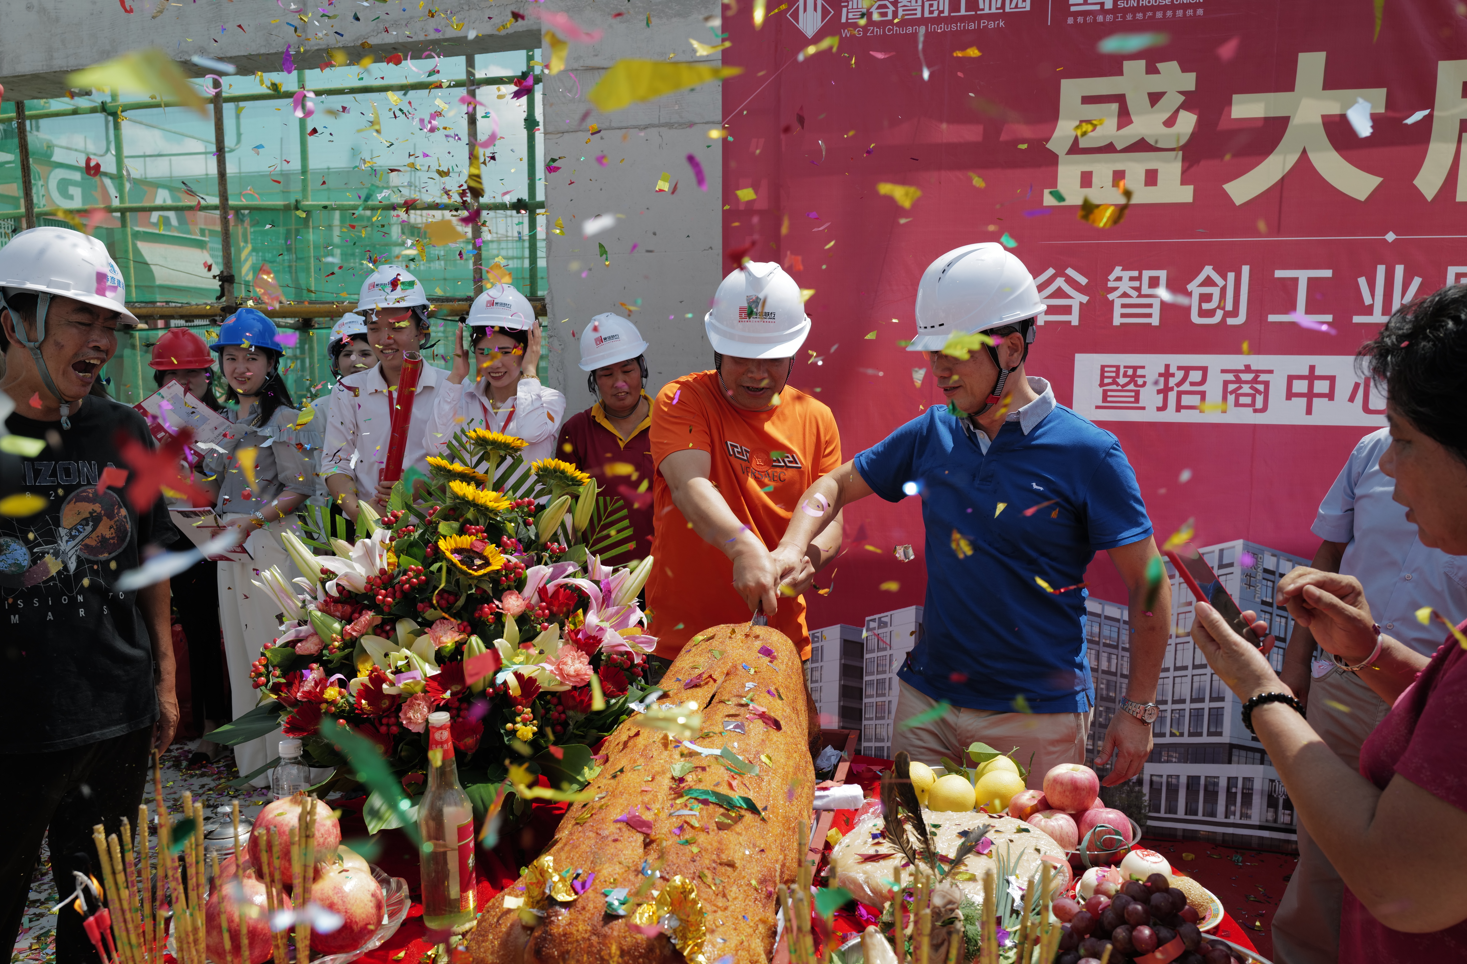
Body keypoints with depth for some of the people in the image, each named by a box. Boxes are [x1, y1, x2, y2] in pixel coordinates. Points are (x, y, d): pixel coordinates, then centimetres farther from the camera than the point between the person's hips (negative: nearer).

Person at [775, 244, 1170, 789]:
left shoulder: (1087, 452, -11)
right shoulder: (931, 434, 2)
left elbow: (1148, 586, -6)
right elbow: (838, 484, 13)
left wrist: (1139, 711, -5)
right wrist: (792, 547, -5)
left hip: (1038, 717, -4)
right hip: (926, 698, 4)